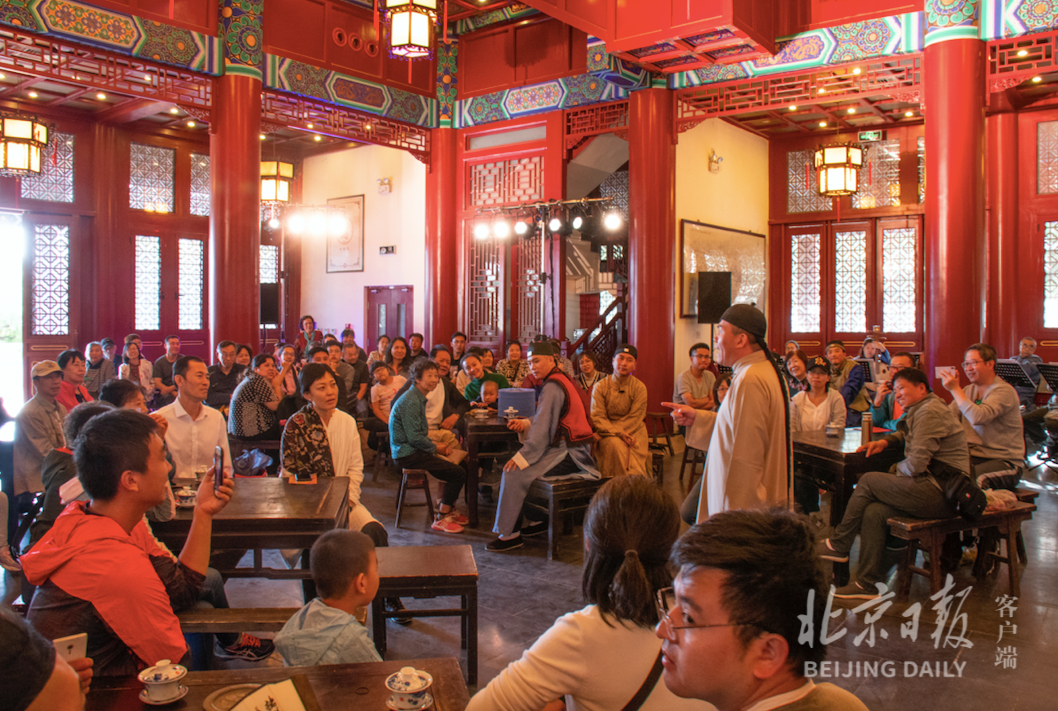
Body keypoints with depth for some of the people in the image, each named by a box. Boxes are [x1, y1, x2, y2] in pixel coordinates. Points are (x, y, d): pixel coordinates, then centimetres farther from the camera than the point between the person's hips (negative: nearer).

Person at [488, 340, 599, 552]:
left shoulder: (552, 387, -16)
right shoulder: (561, 379, 15)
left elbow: (543, 429, -20)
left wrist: (521, 457, -16)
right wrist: (525, 423, 7)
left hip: (569, 455, -11)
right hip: (570, 449, 11)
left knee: (514, 473, -15)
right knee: (523, 464, 19)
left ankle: (510, 534, -6)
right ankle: (539, 519, 21)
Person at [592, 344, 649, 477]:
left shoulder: (639, 387, 2)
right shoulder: (600, 386, 2)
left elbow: (635, 418, -5)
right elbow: (596, 417, -6)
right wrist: (618, 433, -20)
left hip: (634, 432, 0)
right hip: (608, 434, 0)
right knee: (615, 445, -32)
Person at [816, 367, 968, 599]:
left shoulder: (930, 412, -13)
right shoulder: (921, 411, 19)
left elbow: (915, 465, -20)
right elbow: (908, 434, 42)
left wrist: (895, 469, 2)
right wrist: (886, 441, 20)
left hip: (940, 494, -9)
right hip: (937, 490, 9)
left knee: (868, 481, -6)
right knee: (873, 512, -5)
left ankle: (838, 545, 6)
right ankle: (868, 583, -3)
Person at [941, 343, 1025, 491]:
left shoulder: (1004, 391, -10)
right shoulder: (969, 390, 14)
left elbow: (978, 417, -28)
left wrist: (955, 389, -21)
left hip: (1005, 461, -6)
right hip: (973, 457, 6)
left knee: (975, 479, -37)